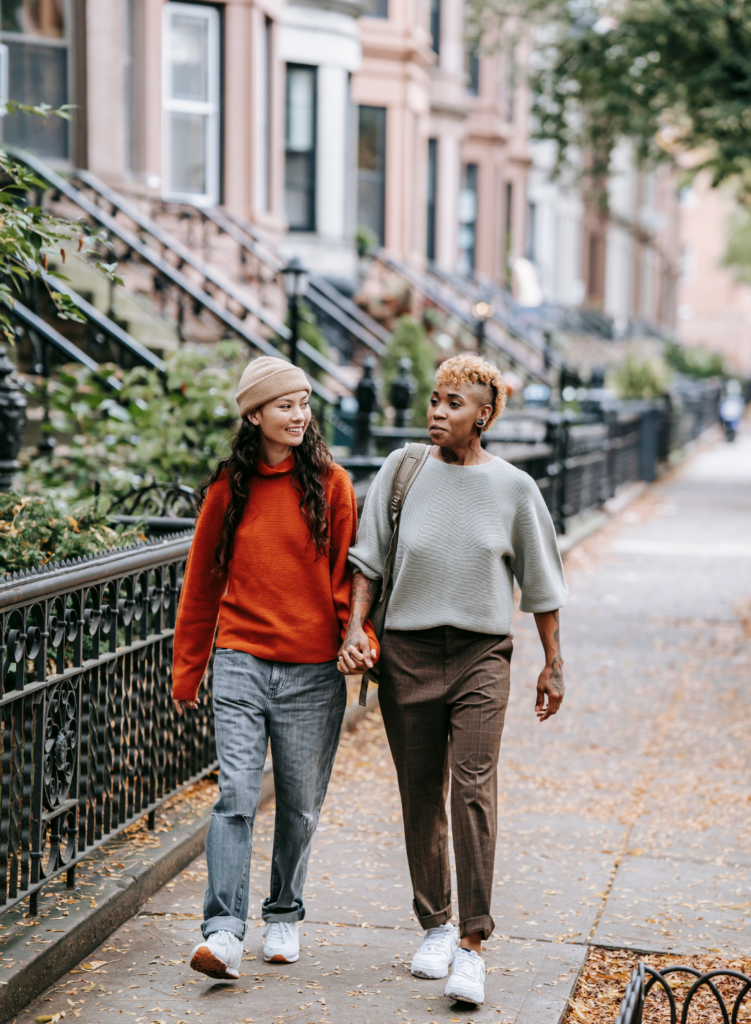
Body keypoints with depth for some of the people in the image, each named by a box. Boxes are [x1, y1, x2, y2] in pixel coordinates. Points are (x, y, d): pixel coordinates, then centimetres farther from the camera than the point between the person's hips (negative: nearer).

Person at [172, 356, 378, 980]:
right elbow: (202, 580, 13)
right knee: (237, 793, -12)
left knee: (300, 805, 8)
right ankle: (224, 930, -13)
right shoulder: (229, 488, 6)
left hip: (313, 671, 0)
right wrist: (187, 668, 16)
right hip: (241, 663, 0)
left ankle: (284, 917, 26)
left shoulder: (330, 484, 2)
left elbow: (347, 573, 4)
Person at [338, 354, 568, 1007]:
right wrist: (355, 628, -5)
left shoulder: (513, 487, 1)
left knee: (474, 789, -13)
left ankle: (472, 942, -8)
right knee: (421, 797, 8)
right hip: (408, 652, 2)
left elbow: (541, 583, 8)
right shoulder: (402, 470, 3)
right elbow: (369, 559, 7)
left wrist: (553, 665, 9)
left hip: (482, 657, -2)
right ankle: (436, 924, 25)